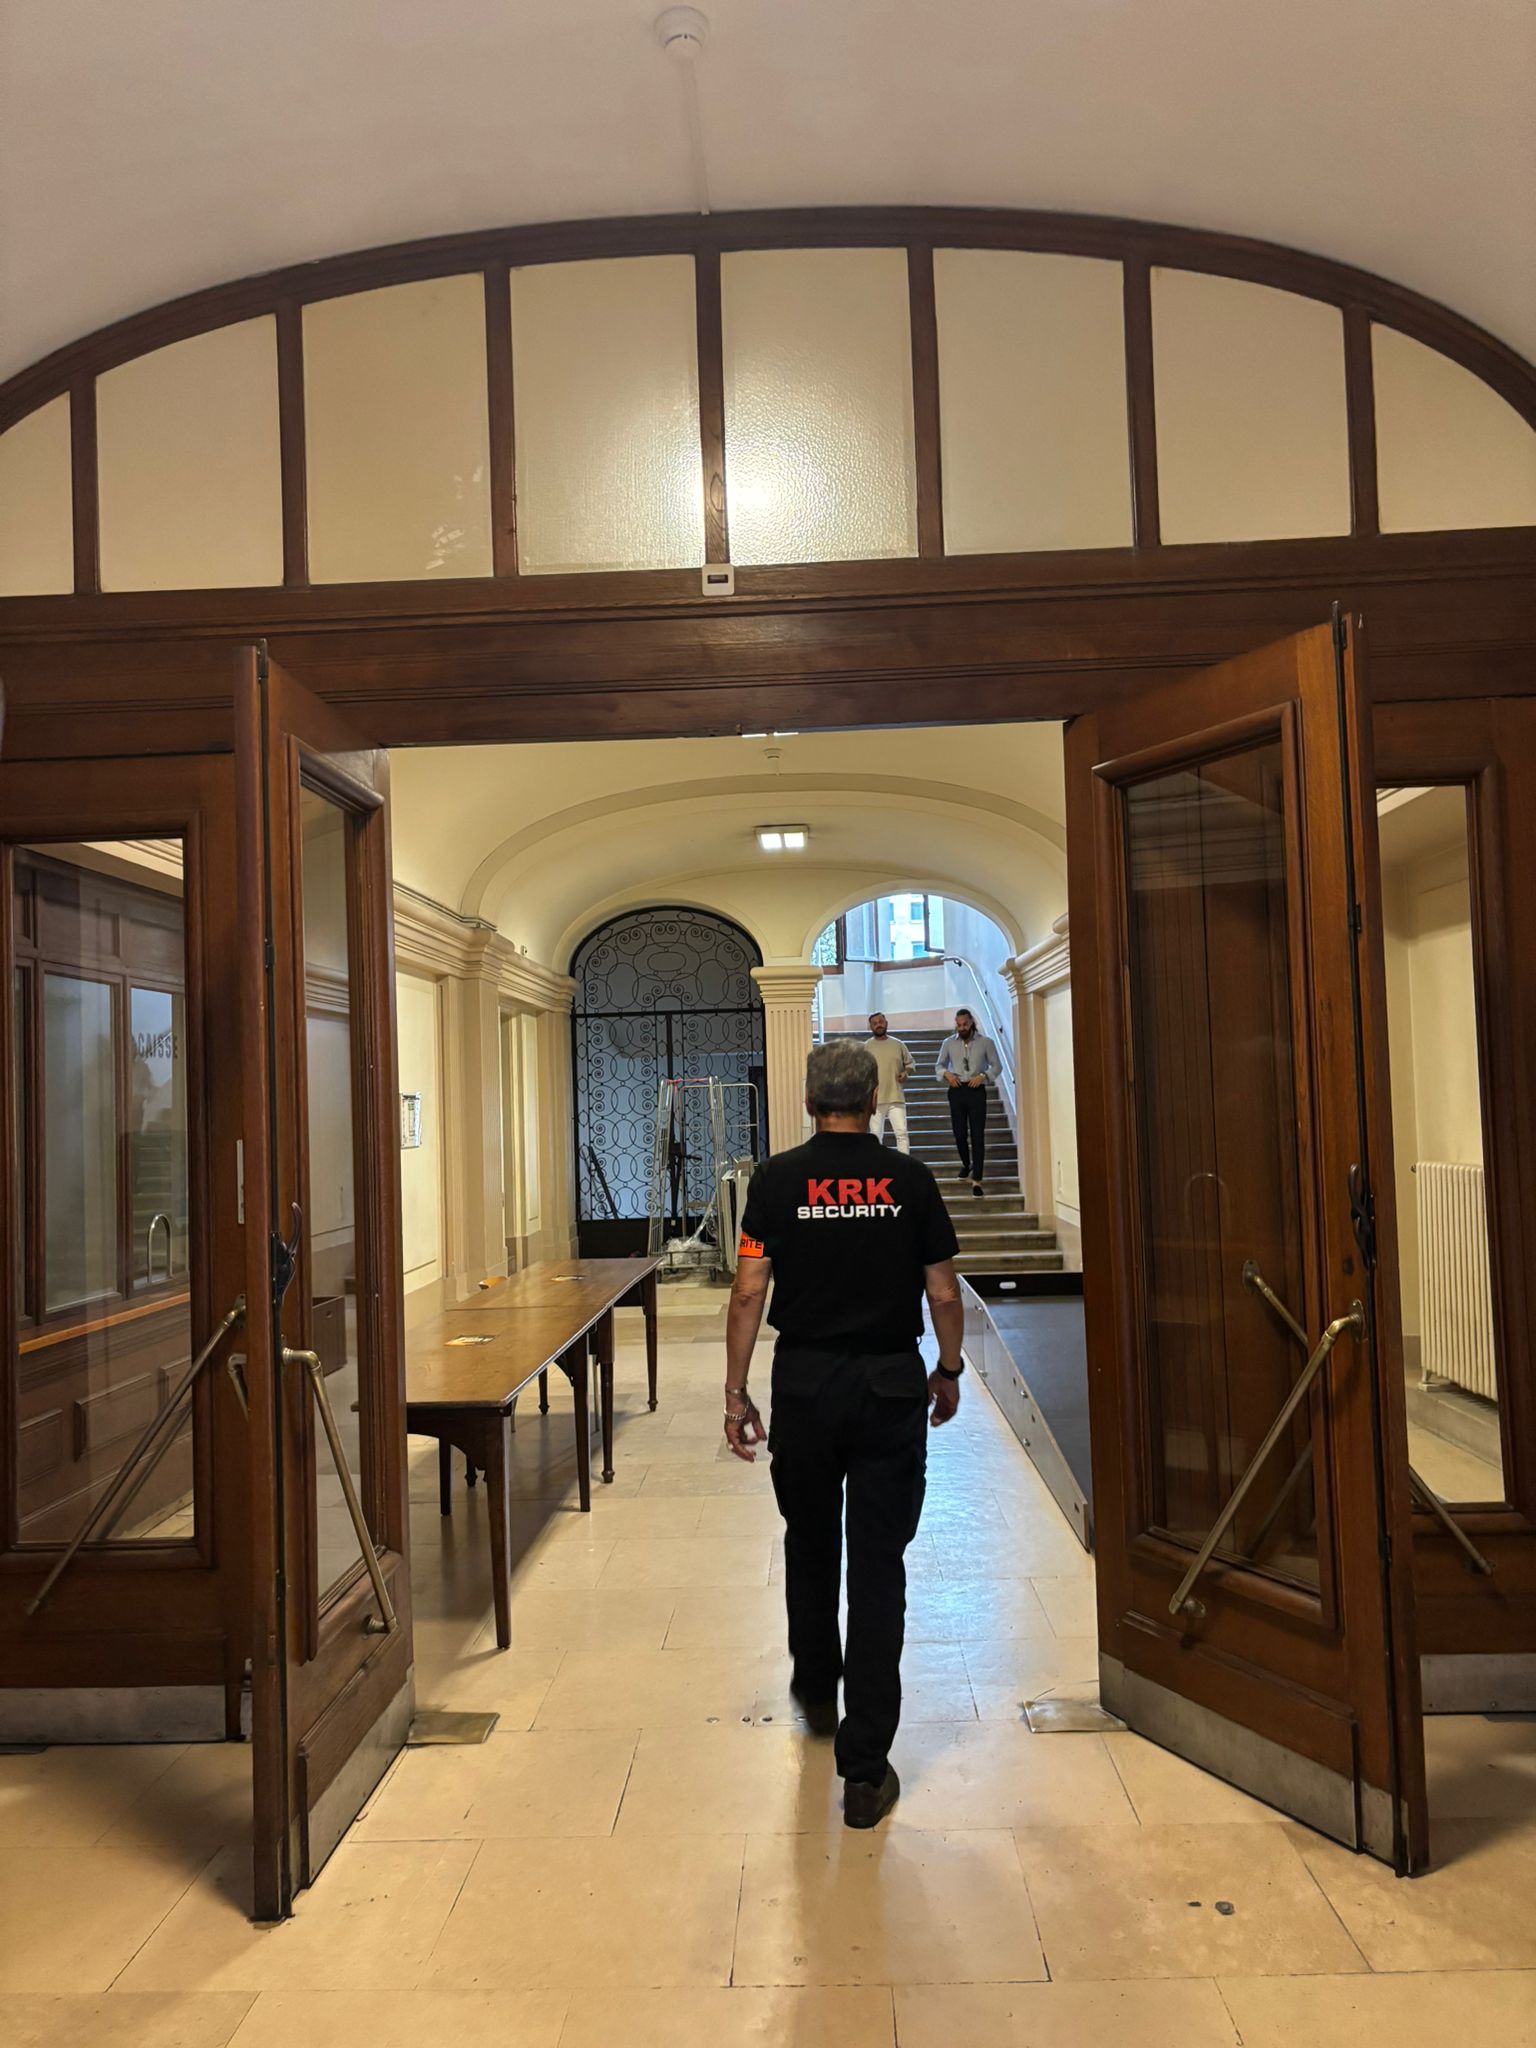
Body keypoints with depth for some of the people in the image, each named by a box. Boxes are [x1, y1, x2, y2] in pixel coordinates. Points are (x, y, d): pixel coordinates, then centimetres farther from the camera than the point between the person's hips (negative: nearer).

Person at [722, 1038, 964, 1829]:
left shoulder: (778, 1178, -4)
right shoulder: (910, 1179, -2)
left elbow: (749, 1291, -7)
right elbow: (943, 1293, 0)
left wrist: (735, 1391, 0)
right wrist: (949, 1370, 16)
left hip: (804, 1384, 1)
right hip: (891, 1385, 0)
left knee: (810, 1545, 22)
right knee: (878, 1567, 3)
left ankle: (815, 1690, 43)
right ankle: (864, 1768, 5)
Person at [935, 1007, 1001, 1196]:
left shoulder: (985, 1042, 0)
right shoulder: (949, 1043, 6)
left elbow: (997, 1066, 2)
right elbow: (939, 1065, 11)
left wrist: (983, 1076, -15)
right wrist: (947, 1074, -11)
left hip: (977, 1091, -2)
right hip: (956, 1091, 2)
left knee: (977, 1135, -6)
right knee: (959, 1133, 8)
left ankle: (977, 1180, -7)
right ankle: (966, 1164, 37)